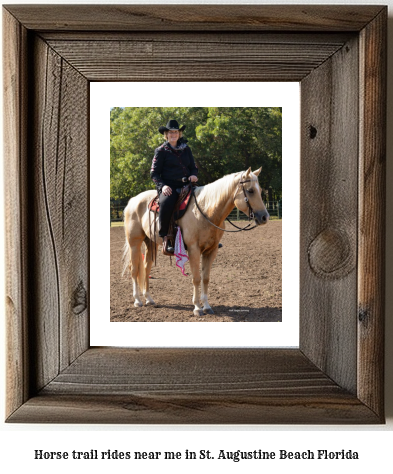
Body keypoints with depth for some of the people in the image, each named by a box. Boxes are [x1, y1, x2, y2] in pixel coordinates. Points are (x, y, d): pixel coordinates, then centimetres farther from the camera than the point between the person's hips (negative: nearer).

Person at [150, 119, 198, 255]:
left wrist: (194, 175, -1)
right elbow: (154, 172, 3)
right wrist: (162, 186, -15)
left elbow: (193, 167, 23)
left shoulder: (186, 149, 18)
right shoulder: (161, 151, 5)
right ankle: (165, 239, -30)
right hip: (169, 186, -5)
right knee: (166, 203, -38)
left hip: (185, 184, 5)